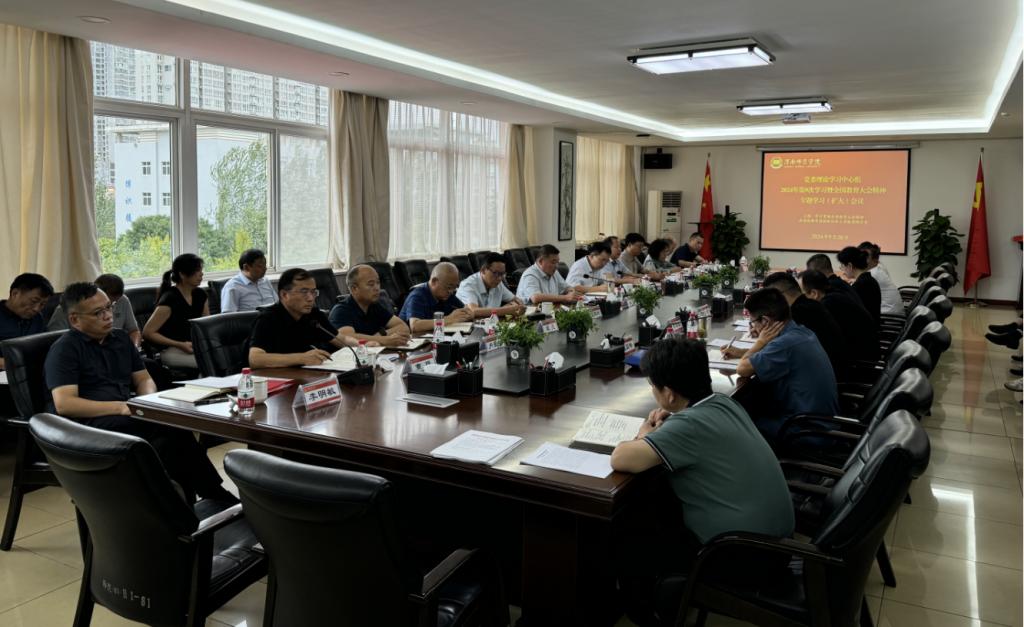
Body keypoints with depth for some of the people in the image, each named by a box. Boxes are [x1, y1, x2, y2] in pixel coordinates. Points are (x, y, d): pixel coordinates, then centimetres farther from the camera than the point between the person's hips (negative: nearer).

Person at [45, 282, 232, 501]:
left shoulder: (121, 338, 18)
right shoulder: (64, 349, -3)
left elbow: (143, 379, 23)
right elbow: (64, 404, -14)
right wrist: (120, 407, -18)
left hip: (124, 418, 6)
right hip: (87, 425, -6)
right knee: (170, 427, -29)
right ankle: (212, 494, -24)